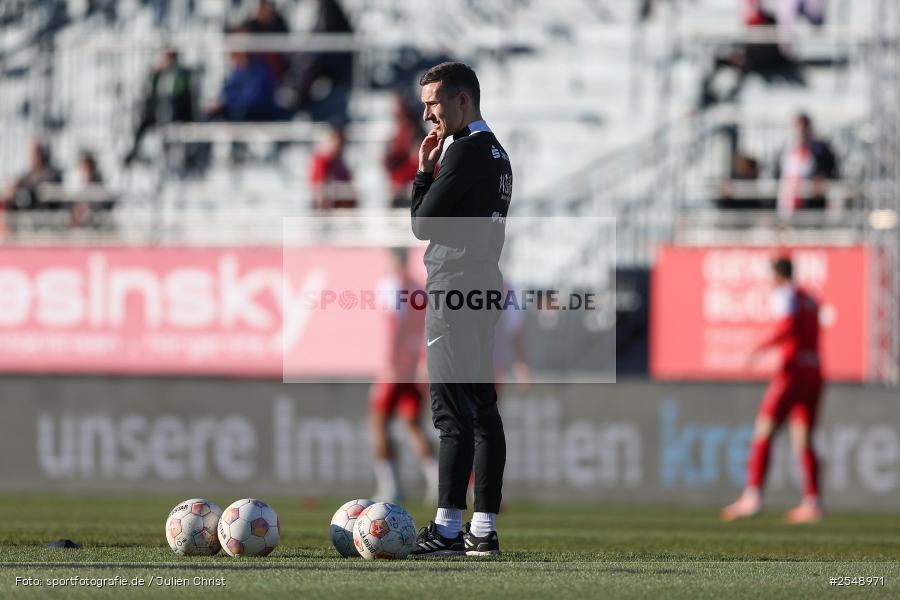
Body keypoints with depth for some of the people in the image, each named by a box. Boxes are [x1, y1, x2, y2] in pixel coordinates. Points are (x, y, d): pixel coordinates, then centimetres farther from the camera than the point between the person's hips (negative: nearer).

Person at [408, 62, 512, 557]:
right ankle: (483, 529, 10)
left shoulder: (465, 151, -13)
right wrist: (429, 174, 13)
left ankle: (448, 529, -11)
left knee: (454, 412, -10)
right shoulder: (497, 154, 17)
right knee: (482, 410, 9)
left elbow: (422, 224, -12)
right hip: (485, 289, 10)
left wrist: (423, 171, 1)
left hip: (454, 293, -10)